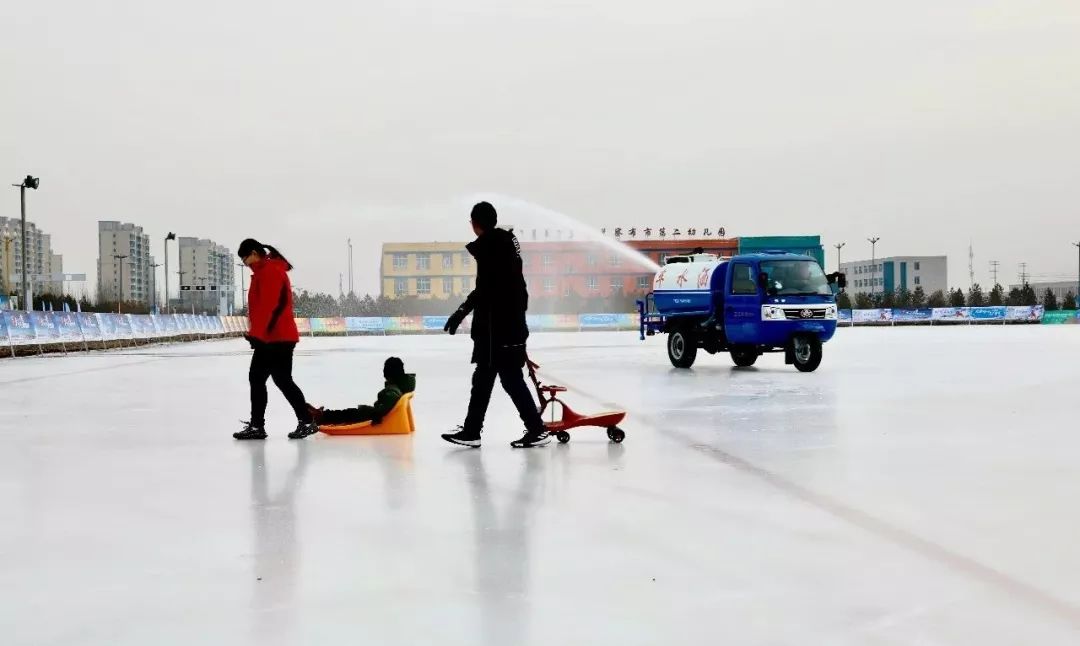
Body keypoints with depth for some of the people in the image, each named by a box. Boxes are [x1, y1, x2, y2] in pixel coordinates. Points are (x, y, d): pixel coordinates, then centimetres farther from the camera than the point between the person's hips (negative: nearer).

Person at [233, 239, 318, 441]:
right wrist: (256, 333, 20)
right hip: (269, 338, 11)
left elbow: (269, 306, -24)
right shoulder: (264, 271, 18)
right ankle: (256, 426, 13)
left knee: (282, 380, -7)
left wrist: (257, 333, -25)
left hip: (278, 338, -11)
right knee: (256, 378, 10)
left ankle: (306, 422, 1)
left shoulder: (270, 271, -15)